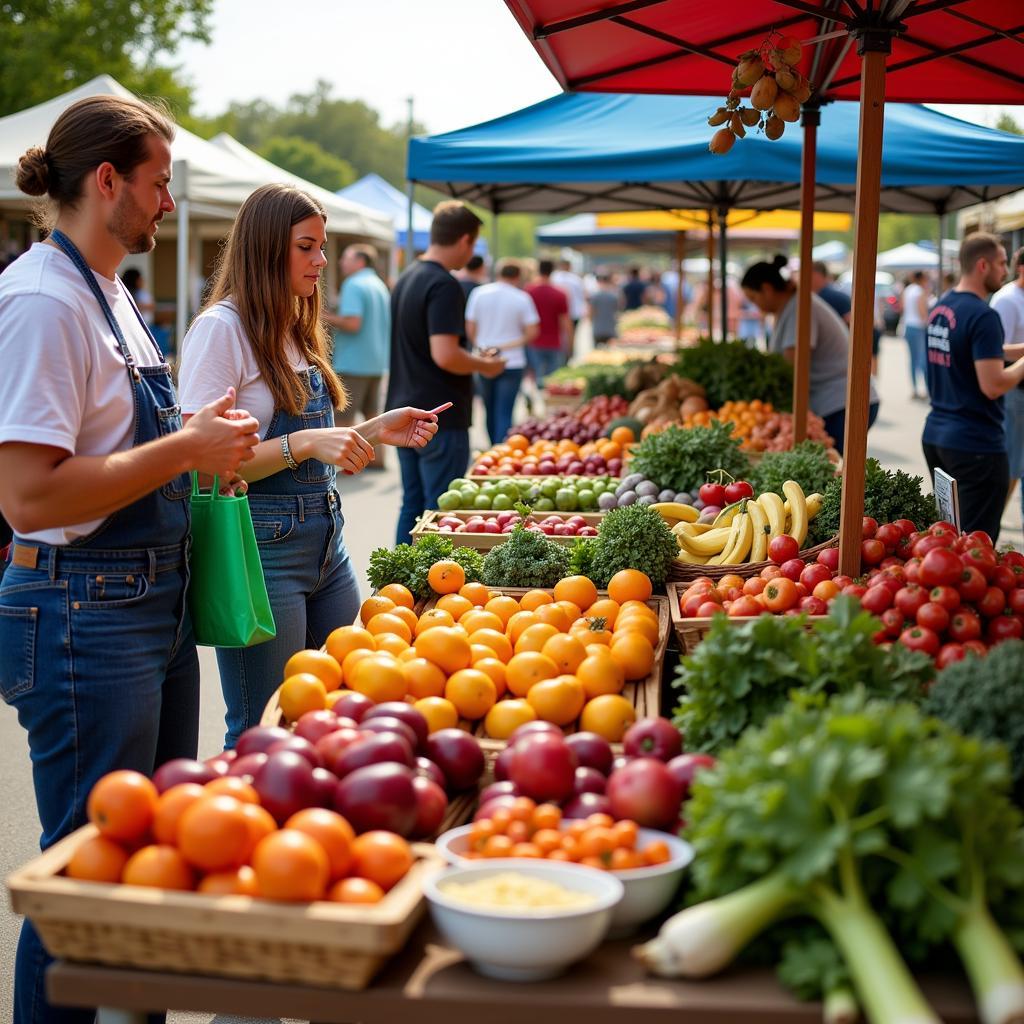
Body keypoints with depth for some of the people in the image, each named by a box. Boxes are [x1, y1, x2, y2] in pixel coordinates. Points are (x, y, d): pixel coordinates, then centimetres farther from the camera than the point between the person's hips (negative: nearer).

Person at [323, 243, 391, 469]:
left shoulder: (353, 285, -13)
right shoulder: (380, 286, 14)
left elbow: (352, 323, -23)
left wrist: (327, 318, -11)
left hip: (352, 363, -9)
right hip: (377, 361, 9)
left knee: (344, 416, -3)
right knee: (372, 411, 14)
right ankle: (377, 457, 16)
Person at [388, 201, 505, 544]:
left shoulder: (406, 278, 12)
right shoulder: (444, 286, -17)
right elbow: (445, 355, -26)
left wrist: (473, 359, 22)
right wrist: (484, 365, -9)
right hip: (441, 418, -9)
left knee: (412, 504, 15)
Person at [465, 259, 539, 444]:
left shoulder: (479, 293, 0)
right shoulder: (522, 298, -7)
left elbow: (470, 329, 2)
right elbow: (532, 332, -7)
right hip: (512, 362, -3)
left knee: (490, 410, 17)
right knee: (504, 413, -3)